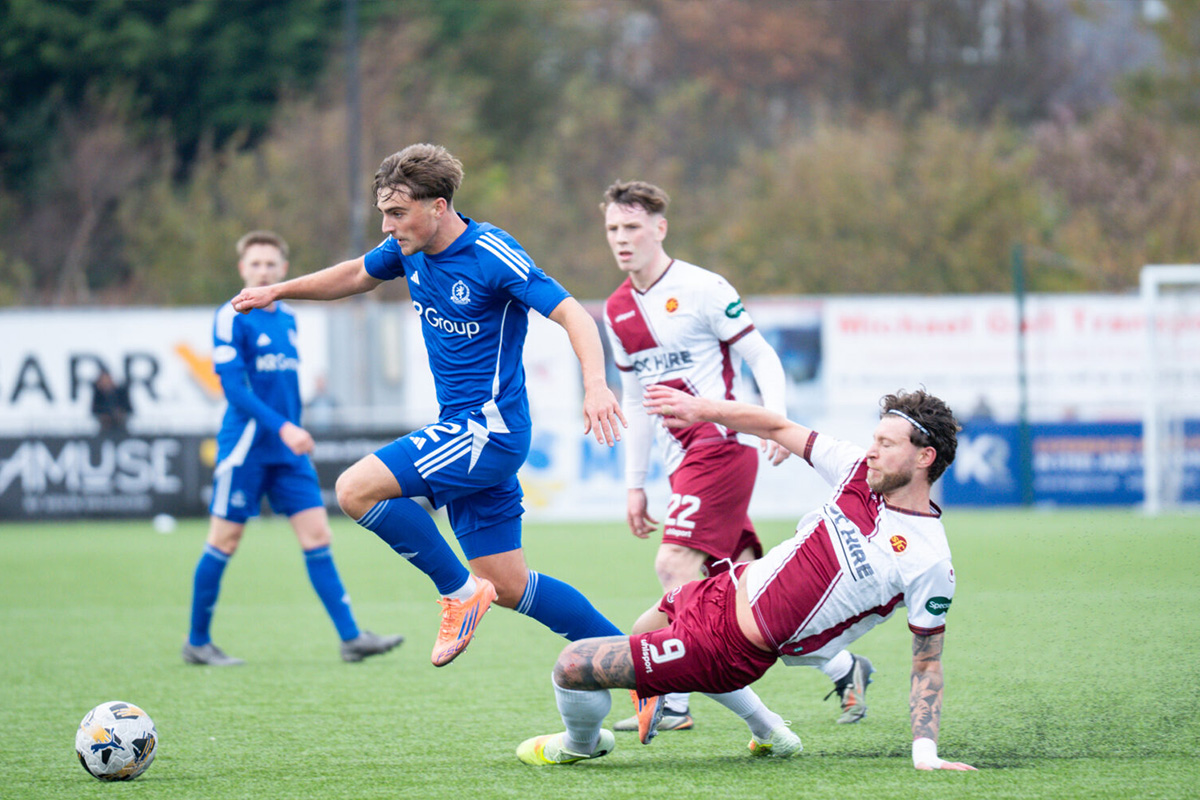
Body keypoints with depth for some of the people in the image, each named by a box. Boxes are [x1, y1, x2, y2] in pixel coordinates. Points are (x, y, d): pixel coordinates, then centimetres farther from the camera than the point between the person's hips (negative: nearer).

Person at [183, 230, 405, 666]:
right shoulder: (231, 319, -9)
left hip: (288, 450, 6)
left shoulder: (287, 318, 13)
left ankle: (351, 638, -5)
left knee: (317, 535, -2)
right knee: (225, 541, 0)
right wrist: (283, 428, -25)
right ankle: (197, 642, 12)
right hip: (245, 446, -6)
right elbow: (234, 388, -18)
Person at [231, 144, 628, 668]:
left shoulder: (492, 254, -18)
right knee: (508, 586, 7)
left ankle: (459, 591, -6)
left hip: (489, 430, -9)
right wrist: (278, 291, 25)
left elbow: (572, 314, -22)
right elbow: (357, 275, 27)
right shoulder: (409, 248, 6)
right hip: (460, 430, 9)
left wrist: (595, 386, -37)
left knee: (356, 488, -20)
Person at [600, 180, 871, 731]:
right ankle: (842, 668, 14)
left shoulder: (701, 289, -7)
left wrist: (776, 418, -22)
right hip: (682, 460, 7)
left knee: (675, 565, -17)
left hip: (722, 446, -7)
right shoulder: (617, 311, 14)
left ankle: (672, 703, -15)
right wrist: (634, 484, 19)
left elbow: (762, 357, -5)